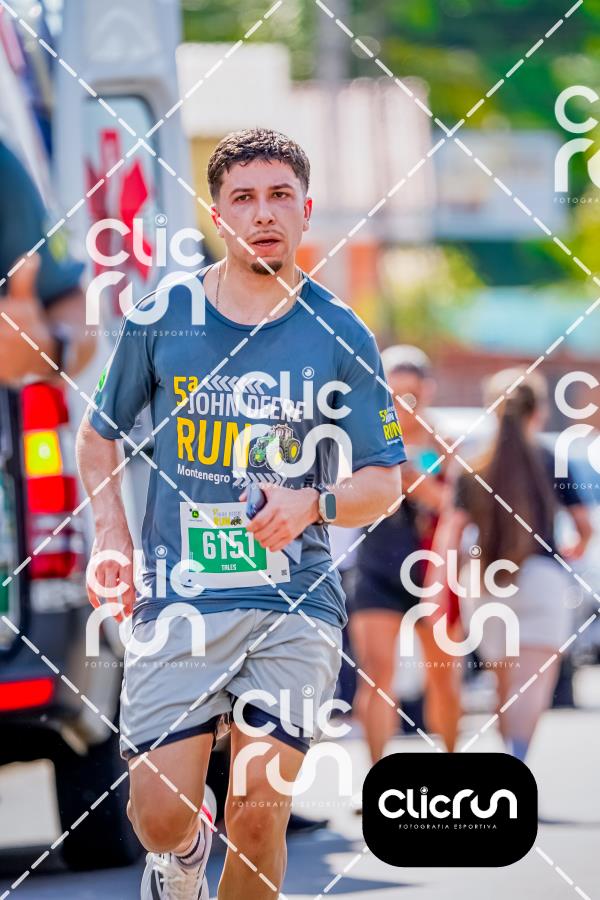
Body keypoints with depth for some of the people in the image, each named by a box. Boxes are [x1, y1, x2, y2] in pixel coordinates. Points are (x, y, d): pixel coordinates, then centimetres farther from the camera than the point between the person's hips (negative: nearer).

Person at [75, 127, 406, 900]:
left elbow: (384, 480, 5)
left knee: (259, 813, -10)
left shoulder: (340, 337, 2)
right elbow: (99, 434, 17)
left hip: (295, 605, 0)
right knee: (160, 817, -6)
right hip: (178, 601, 1)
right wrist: (111, 536, 3)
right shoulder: (160, 317, 4)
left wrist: (313, 504, -15)